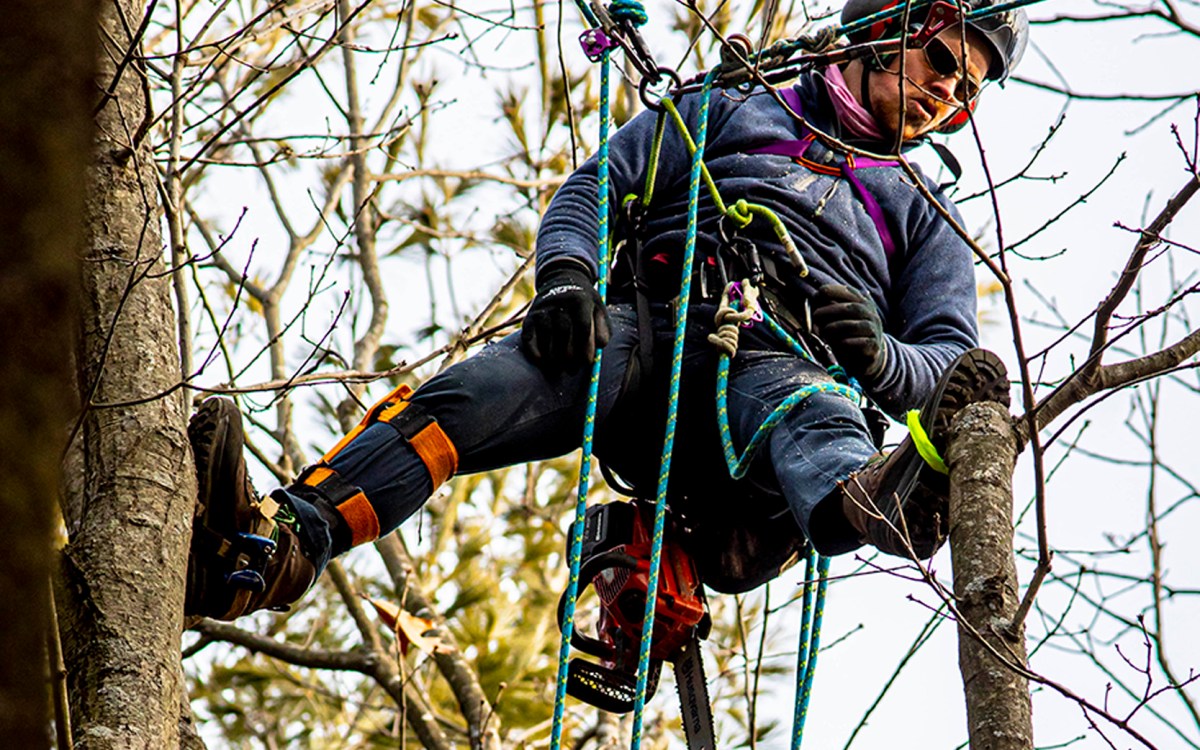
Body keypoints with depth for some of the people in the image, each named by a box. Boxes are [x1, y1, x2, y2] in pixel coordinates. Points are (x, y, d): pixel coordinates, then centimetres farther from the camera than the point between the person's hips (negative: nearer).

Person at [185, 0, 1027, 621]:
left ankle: (874, 503, -79)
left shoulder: (924, 215, 32)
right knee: (474, 393, -31)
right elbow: (595, 189, 19)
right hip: (652, 324, 1)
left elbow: (950, 362, 19)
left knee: (807, 413, -41)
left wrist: (881, 360, -8)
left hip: (785, 364, -1)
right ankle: (277, 542, -52)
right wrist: (566, 276, -6)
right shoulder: (727, 110, 31)